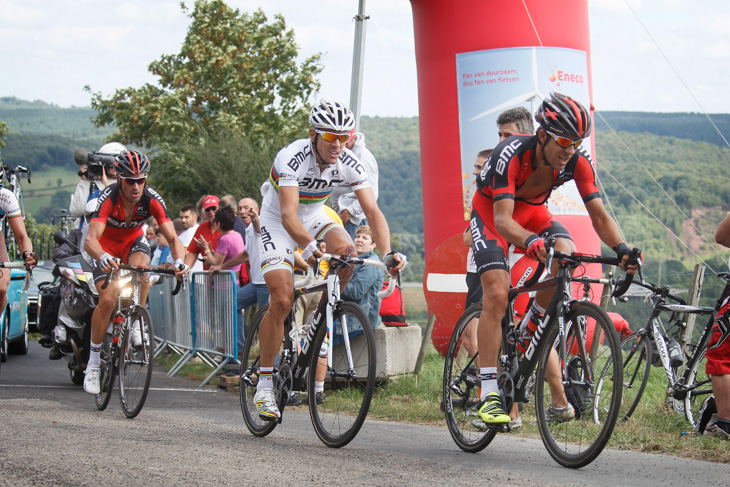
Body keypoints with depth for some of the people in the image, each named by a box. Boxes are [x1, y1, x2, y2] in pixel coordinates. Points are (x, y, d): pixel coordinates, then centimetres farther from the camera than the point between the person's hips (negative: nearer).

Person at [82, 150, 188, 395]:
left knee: (140, 265, -34)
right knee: (107, 299, -20)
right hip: (107, 246, -2)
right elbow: (90, 239, -44)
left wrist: (179, 261, -50)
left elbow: (172, 238, -28)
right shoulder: (109, 198, -33)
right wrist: (103, 258, -65)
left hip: (134, 241, 2)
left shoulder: (152, 199, -27)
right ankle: (94, 361, -4)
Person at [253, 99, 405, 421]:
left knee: (346, 251, -28)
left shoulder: (349, 164, -19)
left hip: (315, 217, 4)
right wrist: (309, 246, -60)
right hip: (278, 224, -4)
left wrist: (387, 253, -40)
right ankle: (264, 384, -5)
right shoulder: (292, 158, -31)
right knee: (282, 301, -17)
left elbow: (372, 211, -23)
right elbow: (288, 214, -42)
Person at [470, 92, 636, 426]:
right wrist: (530, 242, -62)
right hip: (491, 213, -4)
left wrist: (622, 248, -40)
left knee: (566, 254, -27)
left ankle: (531, 328, -1)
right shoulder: (511, 155, -35)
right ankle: (488, 394, -19)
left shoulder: (578, 162, -22)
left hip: (531, 211, 4)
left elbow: (599, 215, -21)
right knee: (496, 295, -21)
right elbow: (502, 220, -42)